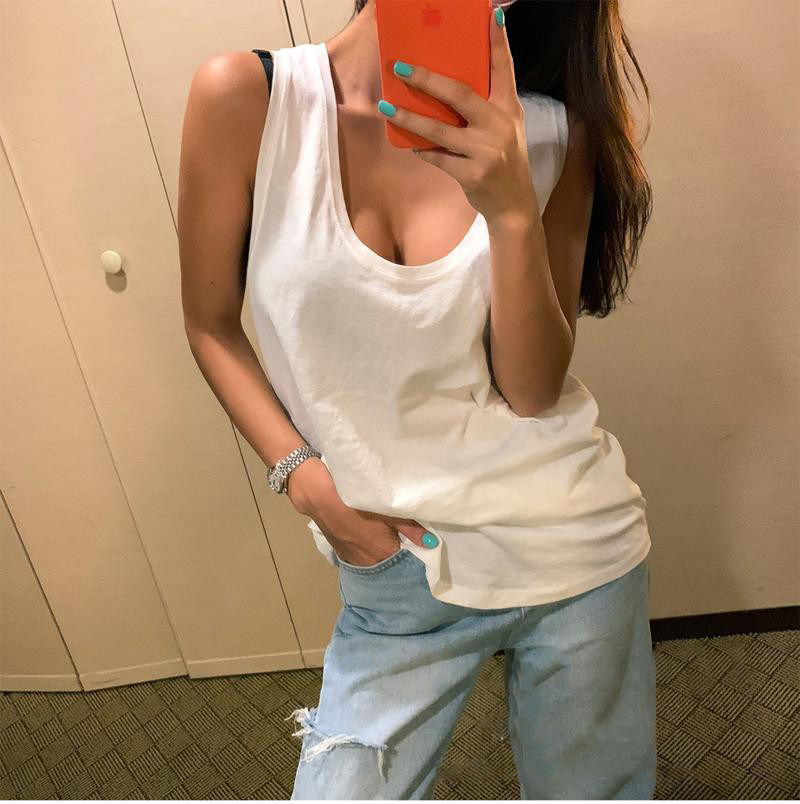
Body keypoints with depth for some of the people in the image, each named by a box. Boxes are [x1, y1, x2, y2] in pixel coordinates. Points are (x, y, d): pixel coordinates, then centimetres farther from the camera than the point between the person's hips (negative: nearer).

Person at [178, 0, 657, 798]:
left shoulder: (550, 135, -5)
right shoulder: (244, 97, -10)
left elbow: (532, 388, -10)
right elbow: (211, 325, 1)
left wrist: (513, 212, -26)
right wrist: (299, 475, -10)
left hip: (571, 544, 2)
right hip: (393, 564, -1)